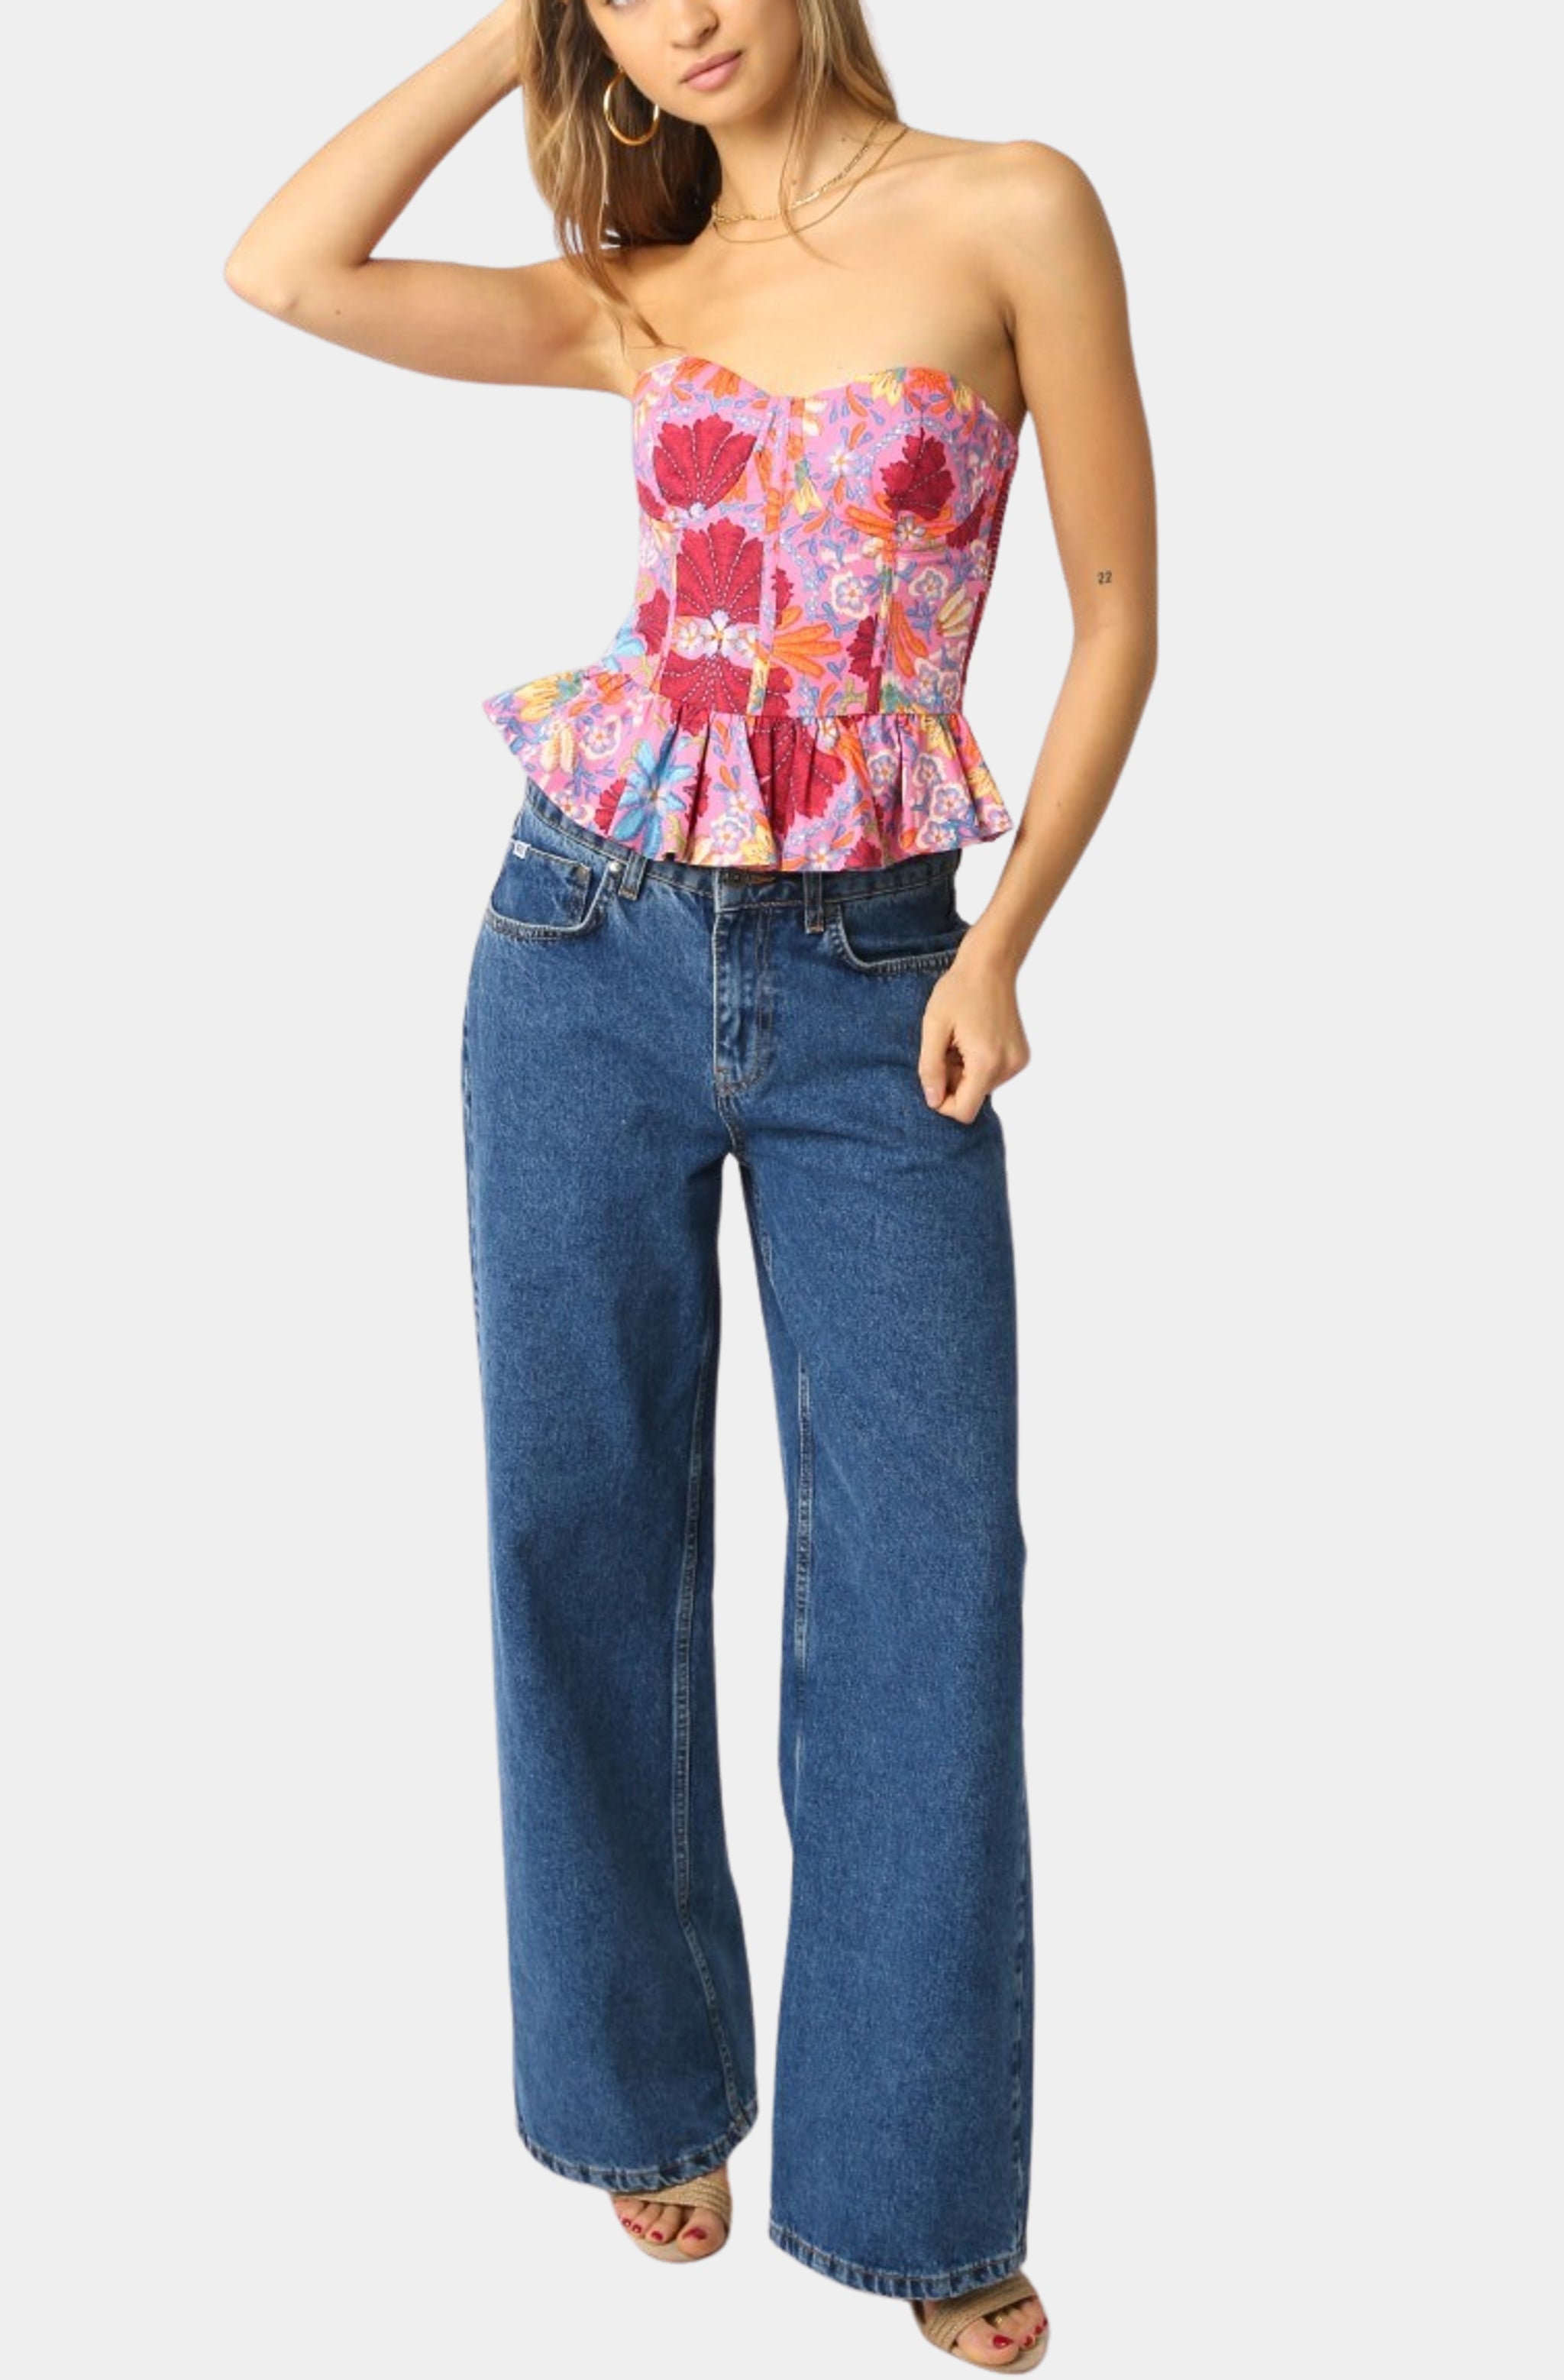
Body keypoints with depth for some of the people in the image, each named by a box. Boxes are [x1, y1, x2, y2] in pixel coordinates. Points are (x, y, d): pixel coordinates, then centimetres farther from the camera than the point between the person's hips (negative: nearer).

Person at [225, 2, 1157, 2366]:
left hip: (872, 975, -2)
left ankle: (916, 2187, 17)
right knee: (590, 1526, 7)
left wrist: (1006, 938, -7)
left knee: (923, 1550, -1)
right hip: (596, 943, 3)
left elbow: (1116, 604, 0)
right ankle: (646, 2082, 27)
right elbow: (285, 268, -1)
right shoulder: (638, 295, 10)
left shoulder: (1014, 210, 0)